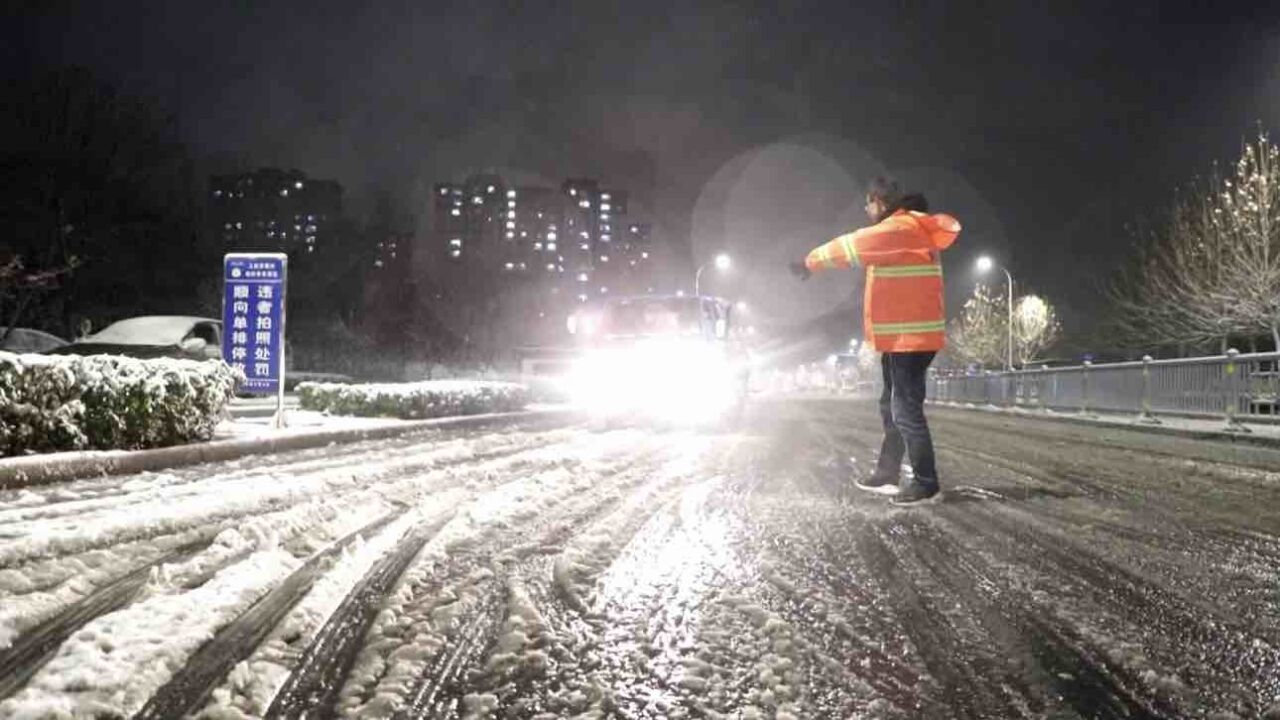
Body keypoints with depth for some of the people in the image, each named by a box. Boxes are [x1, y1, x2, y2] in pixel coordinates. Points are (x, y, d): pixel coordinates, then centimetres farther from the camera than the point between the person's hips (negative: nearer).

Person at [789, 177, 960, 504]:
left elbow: (851, 247, -12)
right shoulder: (905, 230, 19)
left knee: (906, 409, -7)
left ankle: (925, 481, 0)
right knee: (892, 407, 16)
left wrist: (809, 262, 0)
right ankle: (886, 475, 24)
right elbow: (858, 248, 19)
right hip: (901, 337, 11)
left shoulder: (901, 228, -14)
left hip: (909, 337, -11)